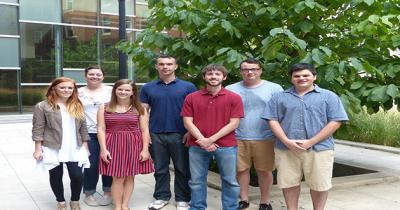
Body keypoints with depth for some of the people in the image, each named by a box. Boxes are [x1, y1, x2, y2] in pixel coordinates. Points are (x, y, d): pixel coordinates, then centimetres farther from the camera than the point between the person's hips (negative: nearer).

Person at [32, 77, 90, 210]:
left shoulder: (78, 106, 7)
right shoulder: (43, 106, -5)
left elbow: (83, 127, 10)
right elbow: (38, 129, -5)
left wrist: (85, 146, 7)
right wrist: (38, 149, -8)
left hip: (75, 149, 3)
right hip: (52, 149, -2)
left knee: (77, 176, -1)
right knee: (56, 176, 9)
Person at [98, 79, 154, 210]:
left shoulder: (139, 109, 3)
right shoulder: (104, 108, 4)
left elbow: (144, 130, 2)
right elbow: (101, 129, 0)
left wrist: (145, 149, -5)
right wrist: (103, 149, -8)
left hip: (134, 145, 1)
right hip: (113, 145, -1)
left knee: (129, 176, 7)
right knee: (118, 177, -1)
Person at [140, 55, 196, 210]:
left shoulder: (188, 87, 1)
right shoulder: (147, 88, 7)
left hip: (180, 134, -2)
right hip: (156, 135, 2)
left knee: (182, 168, 6)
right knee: (160, 168, 12)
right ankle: (161, 196, 26)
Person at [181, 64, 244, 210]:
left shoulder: (234, 98, 0)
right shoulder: (191, 98, 4)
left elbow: (233, 123, -5)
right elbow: (187, 122, 1)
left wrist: (211, 139, -12)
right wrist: (203, 141, -11)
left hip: (226, 146, -1)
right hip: (197, 146, 1)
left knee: (230, 181, 7)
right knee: (197, 181, 10)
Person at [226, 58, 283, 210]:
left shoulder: (274, 88, 0)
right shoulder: (230, 90, 5)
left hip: (265, 138, -1)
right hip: (238, 138, 2)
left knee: (264, 171, 6)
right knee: (241, 169, 10)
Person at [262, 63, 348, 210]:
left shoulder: (328, 96, 4)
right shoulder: (280, 97, 9)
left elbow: (335, 121, -4)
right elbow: (273, 120, 4)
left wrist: (311, 142, -12)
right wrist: (286, 141, -12)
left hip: (319, 148, -1)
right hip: (286, 149, 2)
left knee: (319, 184, 6)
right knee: (289, 183, 9)